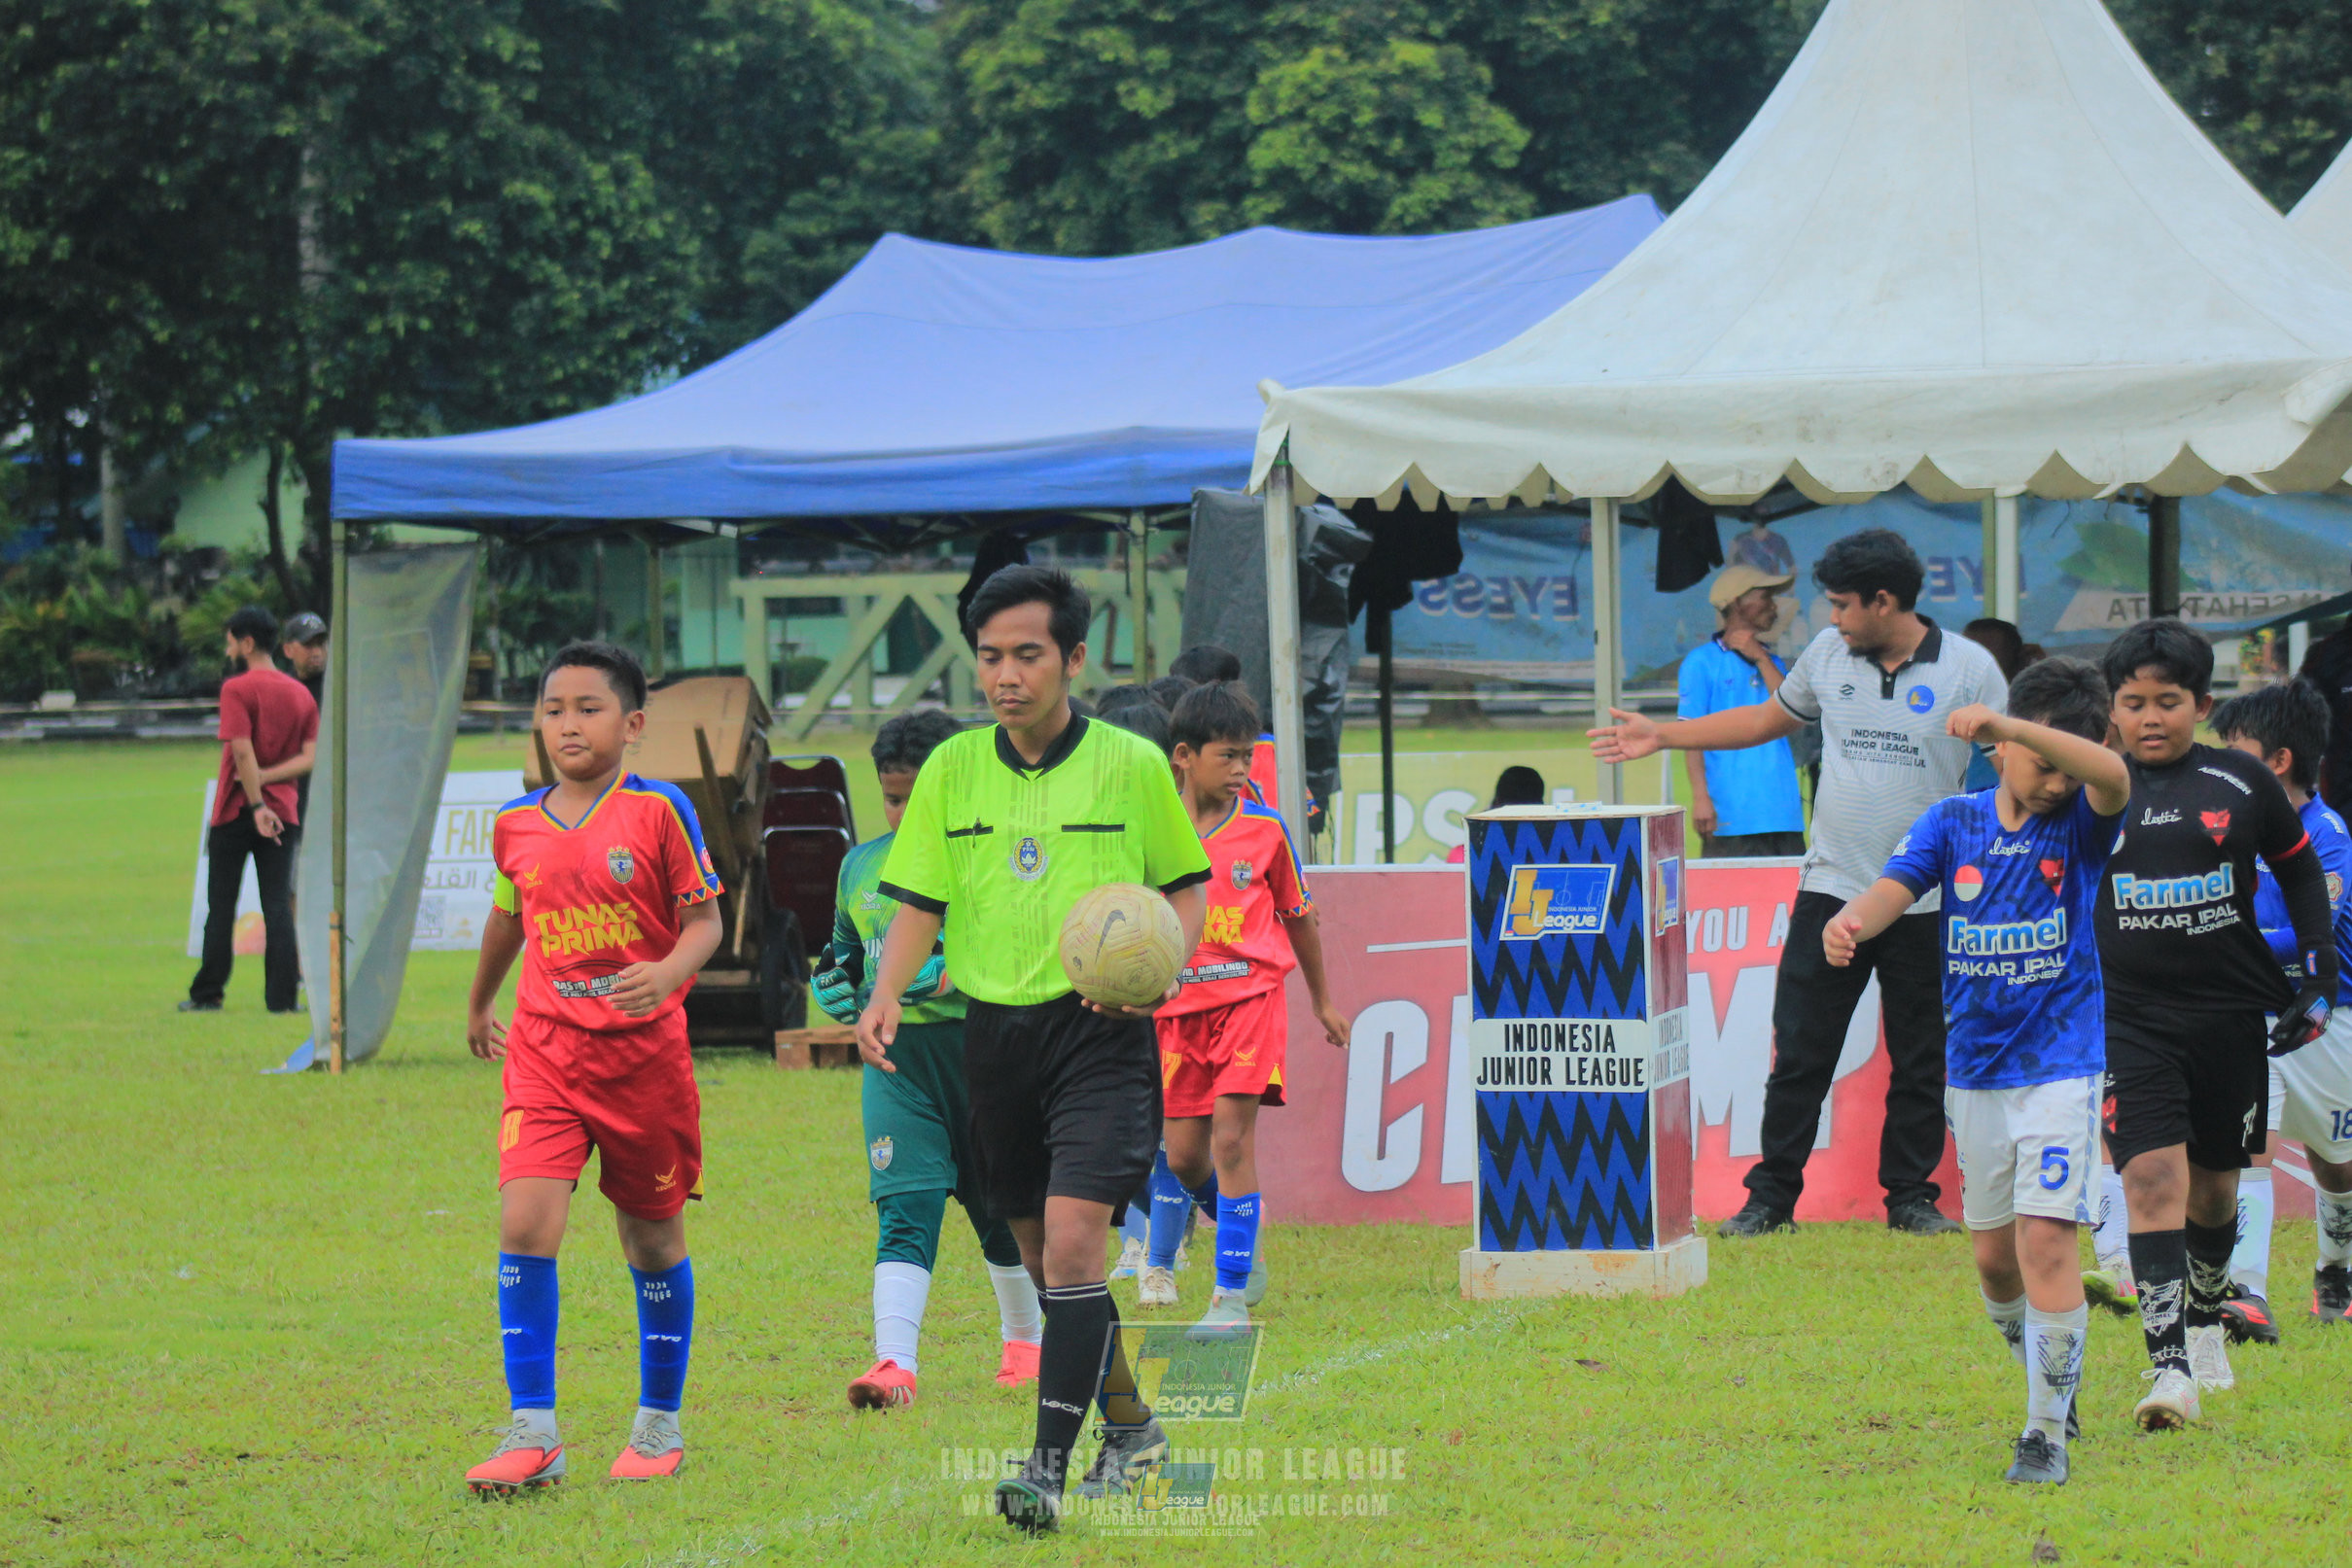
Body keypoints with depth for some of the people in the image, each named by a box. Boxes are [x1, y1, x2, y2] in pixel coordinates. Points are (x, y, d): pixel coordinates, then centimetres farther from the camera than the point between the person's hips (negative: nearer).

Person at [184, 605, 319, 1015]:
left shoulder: (237, 689, -9)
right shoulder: (301, 694, 9)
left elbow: (242, 751, -18)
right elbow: (310, 757, 1)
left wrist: (256, 804, -19)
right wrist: (267, 778, -6)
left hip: (236, 810, -4)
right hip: (283, 810, 4)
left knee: (221, 906, 5)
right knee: (278, 904, 3)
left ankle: (208, 993, 10)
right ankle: (282, 995, -4)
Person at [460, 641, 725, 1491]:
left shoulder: (659, 810, -7)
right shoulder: (516, 825, 5)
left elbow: (705, 919, -5)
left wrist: (667, 974, -26)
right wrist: (479, 1004, 38)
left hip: (643, 1050, -2)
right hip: (544, 1049, 2)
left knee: (653, 1238, 10)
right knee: (525, 1223, -14)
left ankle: (660, 1422, 26)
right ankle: (532, 1433, -15)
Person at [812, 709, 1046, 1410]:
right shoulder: (861, 866, 10)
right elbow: (848, 948, 25)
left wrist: (955, 977, -23)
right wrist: (834, 983, 3)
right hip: (894, 1059, 2)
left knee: (1001, 1209, 13)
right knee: (905, 1212, -11)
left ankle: (1024, 1337, 35)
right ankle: (894, 1362, -22)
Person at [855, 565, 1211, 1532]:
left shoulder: (1133, 765, -2)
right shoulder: (952, 769, 5)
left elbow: (1188, 886, 7)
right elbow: (919, 903, 6)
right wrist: (886, 997, -11)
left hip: (1100, 1029, -4)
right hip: (994, 1030, 4)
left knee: (1073, 1236, -19)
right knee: (1041, 1257, 12)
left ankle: (1048, 1467, -20)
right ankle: (1127, 1422, 33)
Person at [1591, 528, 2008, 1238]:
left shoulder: (1969, 669, -5)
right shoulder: (1828, 654, 7)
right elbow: (1770, 719, 21)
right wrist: (1663, 736, 20)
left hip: (1927, 904, -3)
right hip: (1832, 887, 3)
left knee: (1920, 1060, 6)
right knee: (1799, 1052, 1)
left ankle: (1911, 1195, 16)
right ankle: (1771, 1196, 7)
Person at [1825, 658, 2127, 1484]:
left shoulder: (2080, 822, -6)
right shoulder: (1954, 821, 1)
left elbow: (2111, 775, -30)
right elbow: (1895, 887, -14)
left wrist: (2007, 725, -42)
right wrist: (1851, 920, -38)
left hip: (2059, 1065, -4)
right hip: (1974, 1068, 4)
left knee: (2044, 1236, -15)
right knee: (1994, 1255, 12)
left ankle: (2046, 1433, -9)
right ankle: (2051, 1377, 37)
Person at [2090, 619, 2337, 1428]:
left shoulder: (2241, 784, 0)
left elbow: (2299, 870, 14)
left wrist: (2318, 980, 9)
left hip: (2229, 1012, 2)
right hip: (2129, 1019, -2)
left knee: (2216, 1181, 13)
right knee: (2153, 1174, -17)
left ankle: (2204, 1322, 40)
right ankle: (2169, 1366, -21)